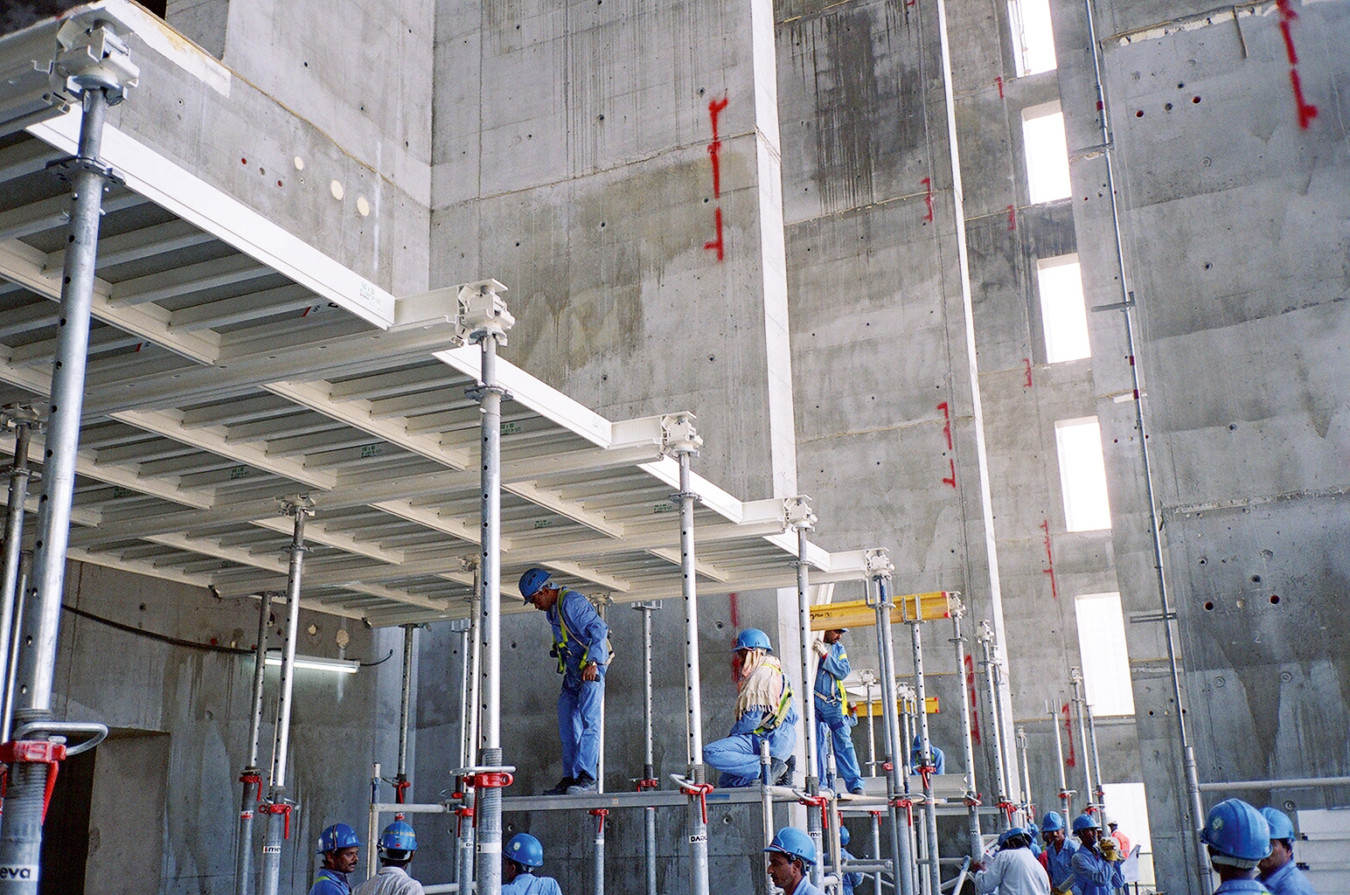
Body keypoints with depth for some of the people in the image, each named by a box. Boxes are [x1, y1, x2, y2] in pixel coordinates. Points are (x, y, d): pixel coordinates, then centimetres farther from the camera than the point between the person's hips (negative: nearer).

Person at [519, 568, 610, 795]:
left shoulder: (572, 601, -14)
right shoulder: (552, 611, 16)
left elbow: (599, 629, -20)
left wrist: (592, 662, -24)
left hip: (591, 670, -10)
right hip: (572, 673, 10)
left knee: (588, 720, -16)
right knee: (567, 726, 7)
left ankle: (586, 777, -22)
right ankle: (570, 778, 10)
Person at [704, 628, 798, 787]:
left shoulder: (763, 673, -11)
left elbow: (752, 719, -18)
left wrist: (731, 735, 1)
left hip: (770, 740, -11)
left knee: (711, 753, -23)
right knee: (725, 781, 17)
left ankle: (769, 767, -21)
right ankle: (777, 767, 3)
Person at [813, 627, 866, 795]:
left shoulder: (839, 649, 15)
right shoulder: (811, 644, 4)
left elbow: (843, 672, 0)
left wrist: (825, 655, -11)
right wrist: (812, 649, -18)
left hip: (834, 704, 2)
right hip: (814, 702, -2)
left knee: (844, 744, -3)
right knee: (817, 745, -1)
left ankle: (856, 785, -3)